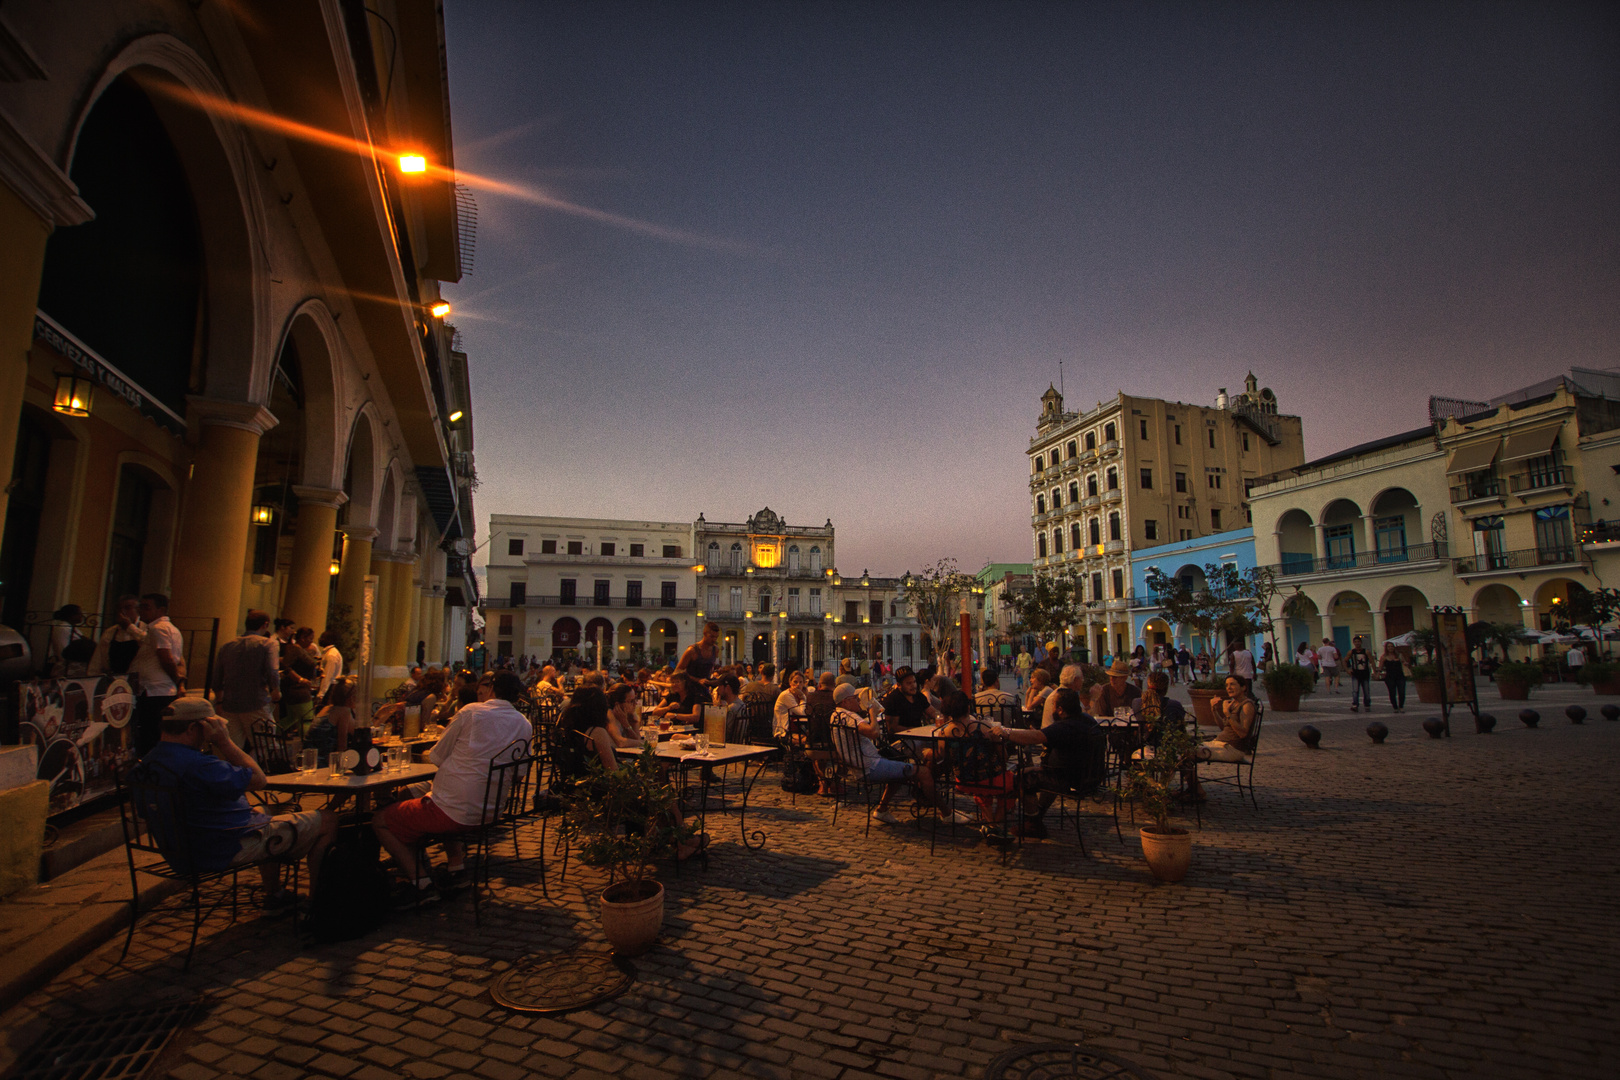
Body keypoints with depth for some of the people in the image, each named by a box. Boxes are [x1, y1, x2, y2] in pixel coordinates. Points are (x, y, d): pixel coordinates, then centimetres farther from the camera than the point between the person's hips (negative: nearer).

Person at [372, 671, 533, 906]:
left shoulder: (471, 712, -10)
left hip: (453, 810, -6)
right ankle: (456, 864, 25)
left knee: (380, 821, 14)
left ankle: (421, 882, 4)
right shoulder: (524, 725, 1)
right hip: (488, 811, 6)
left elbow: (437, 756, -3)